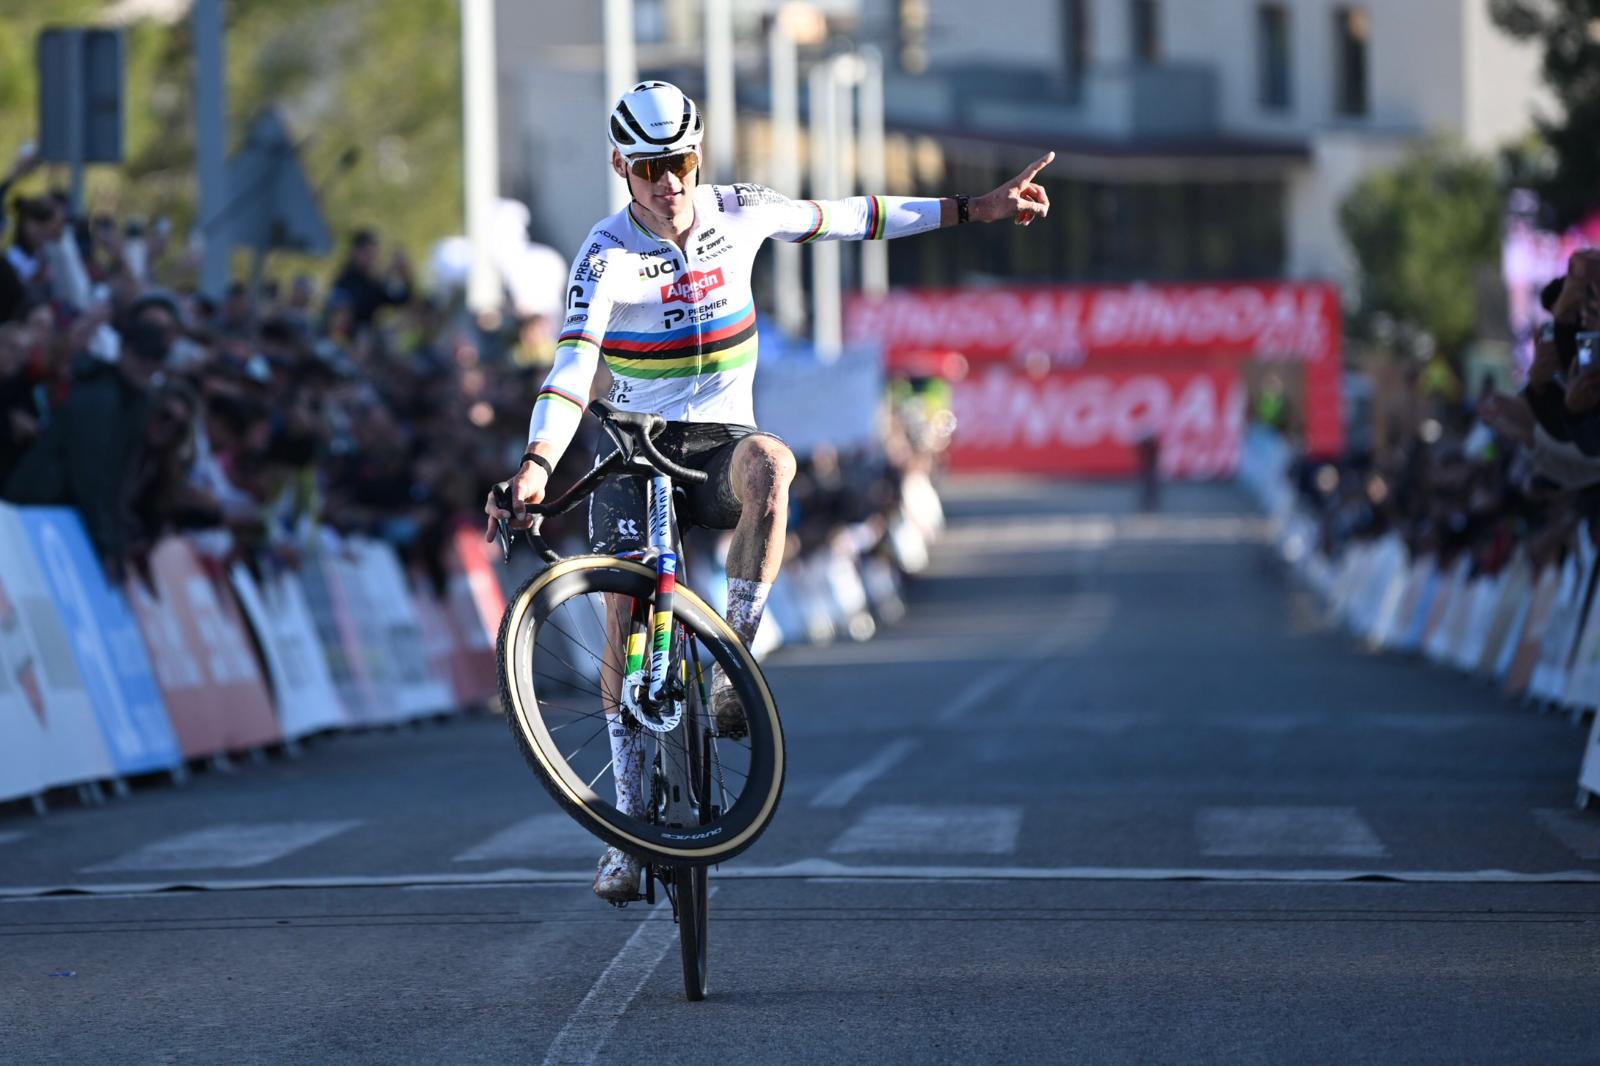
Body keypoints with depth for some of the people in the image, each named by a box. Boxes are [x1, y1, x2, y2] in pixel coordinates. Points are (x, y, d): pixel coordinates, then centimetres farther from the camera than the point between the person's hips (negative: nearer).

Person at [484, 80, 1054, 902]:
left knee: (770, 463, -35)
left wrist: (975, 210, 12)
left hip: (719, 441, 2)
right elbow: (572, 367, -27)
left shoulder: (739, 214, -3)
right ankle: (630, 825, -6)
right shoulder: (608, 256, -15)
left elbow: (842, 218, 10)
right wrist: (537, 465, -44)